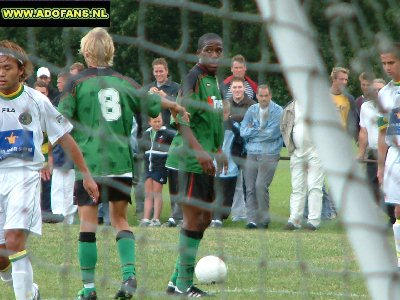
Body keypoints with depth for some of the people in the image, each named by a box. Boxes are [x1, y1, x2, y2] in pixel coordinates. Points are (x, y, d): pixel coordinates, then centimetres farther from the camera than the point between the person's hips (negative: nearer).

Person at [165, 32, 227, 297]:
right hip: (191, 160, -10)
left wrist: (218, 150, 27)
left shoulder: (214, 81, 15)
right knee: (193, 219, -6)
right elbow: (182, 120, -23)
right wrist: (199, 151, -33)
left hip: (206, 160, 10)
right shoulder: (194, 79, -14)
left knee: (204, 219, 13)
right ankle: (184, 284, 0)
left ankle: (177, 280, 20)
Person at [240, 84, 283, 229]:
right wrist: (260, 131, -7)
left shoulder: (277, 111, -3)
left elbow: (272, 133, -12)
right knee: (250, 188, -1)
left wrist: (253, 131, -1)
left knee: (261, 185, -14)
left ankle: (264, 219, -3)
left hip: (269, 154, -4)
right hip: (252, 153, 4)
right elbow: (243, 132, 3)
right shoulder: (251, 110, 11)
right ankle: (252, 219, 1)